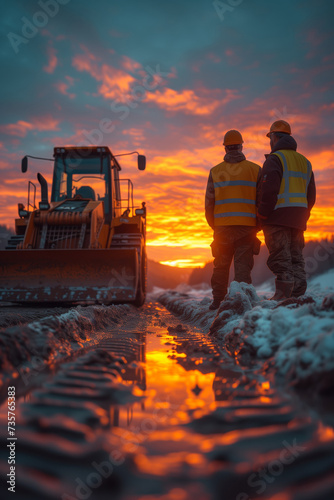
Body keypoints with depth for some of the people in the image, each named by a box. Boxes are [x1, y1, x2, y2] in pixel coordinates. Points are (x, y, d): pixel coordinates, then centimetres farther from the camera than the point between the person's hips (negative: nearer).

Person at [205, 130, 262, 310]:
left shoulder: (215, 171, 6)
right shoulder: (255, 169, 4)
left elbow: (209, 202, 5)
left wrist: (214, 225, 16)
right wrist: (259, 225, 11)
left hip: (222, 226, 1)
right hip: (247, 226, -1)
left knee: (221, 265, 11)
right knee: (243, 264, 1)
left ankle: (218, 301, 18)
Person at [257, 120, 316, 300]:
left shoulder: (274, 159, -4)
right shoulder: (304, 161, 20)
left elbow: (269, 190, -16)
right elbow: (311, 195, 19)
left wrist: (262, 216, -9)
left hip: (278, 217, -7)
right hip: (298, 219, 7)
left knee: (280, 258, -8)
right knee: (296, 257, 8)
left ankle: (284, 294, -12)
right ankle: (298, 296, 6)